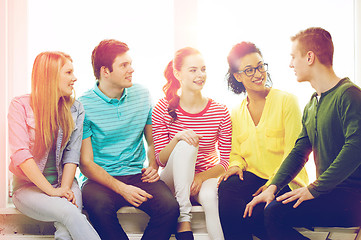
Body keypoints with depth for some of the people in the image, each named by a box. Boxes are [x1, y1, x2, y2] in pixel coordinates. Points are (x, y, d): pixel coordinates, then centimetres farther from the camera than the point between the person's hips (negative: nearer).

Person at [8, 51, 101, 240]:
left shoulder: (75, 109, 7)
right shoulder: (20, 105, -6)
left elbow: (72, 152, 2)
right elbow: (20, 154, -15)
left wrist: (65, 188, -14)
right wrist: (51, 191, -20)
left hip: (64, 182, 3)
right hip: (28, 186, -3)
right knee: (69, 213, -31)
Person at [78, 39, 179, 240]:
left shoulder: (142, 95, 8)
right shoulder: (84, 106, -7)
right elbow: (86, 163, -8)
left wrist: (154, 166, -1)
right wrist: (121, 188, -20)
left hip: (137, 176, 3)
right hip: (102, 178, -3)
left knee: (170, 206, -26)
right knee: (99, 205, -37)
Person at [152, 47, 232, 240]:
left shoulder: (220, 111, -6)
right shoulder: (163, 109, -7)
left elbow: (226, 161, -3)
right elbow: (160, 160, -9)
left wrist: (201, 177, -20)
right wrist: (177, 138, -28)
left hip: (207, 176, 0)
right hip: (174, 180, 0)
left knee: (211, 196, -36)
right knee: (186, 145, -31)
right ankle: (183, 218, -31)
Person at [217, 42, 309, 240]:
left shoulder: (286, 101, -1)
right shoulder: (236, 114, 15)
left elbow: (293, 153, -6)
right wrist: (236, 165, -5)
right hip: (253, 177, 4)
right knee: (226, 188, -30)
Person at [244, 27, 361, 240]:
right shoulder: (312, 105, 18)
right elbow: (299, 152, 15)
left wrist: (314, 189, -22)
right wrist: (273, 187, 0)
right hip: (325, 192, 8)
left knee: (276, 212, -24)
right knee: (255, 213, -3)